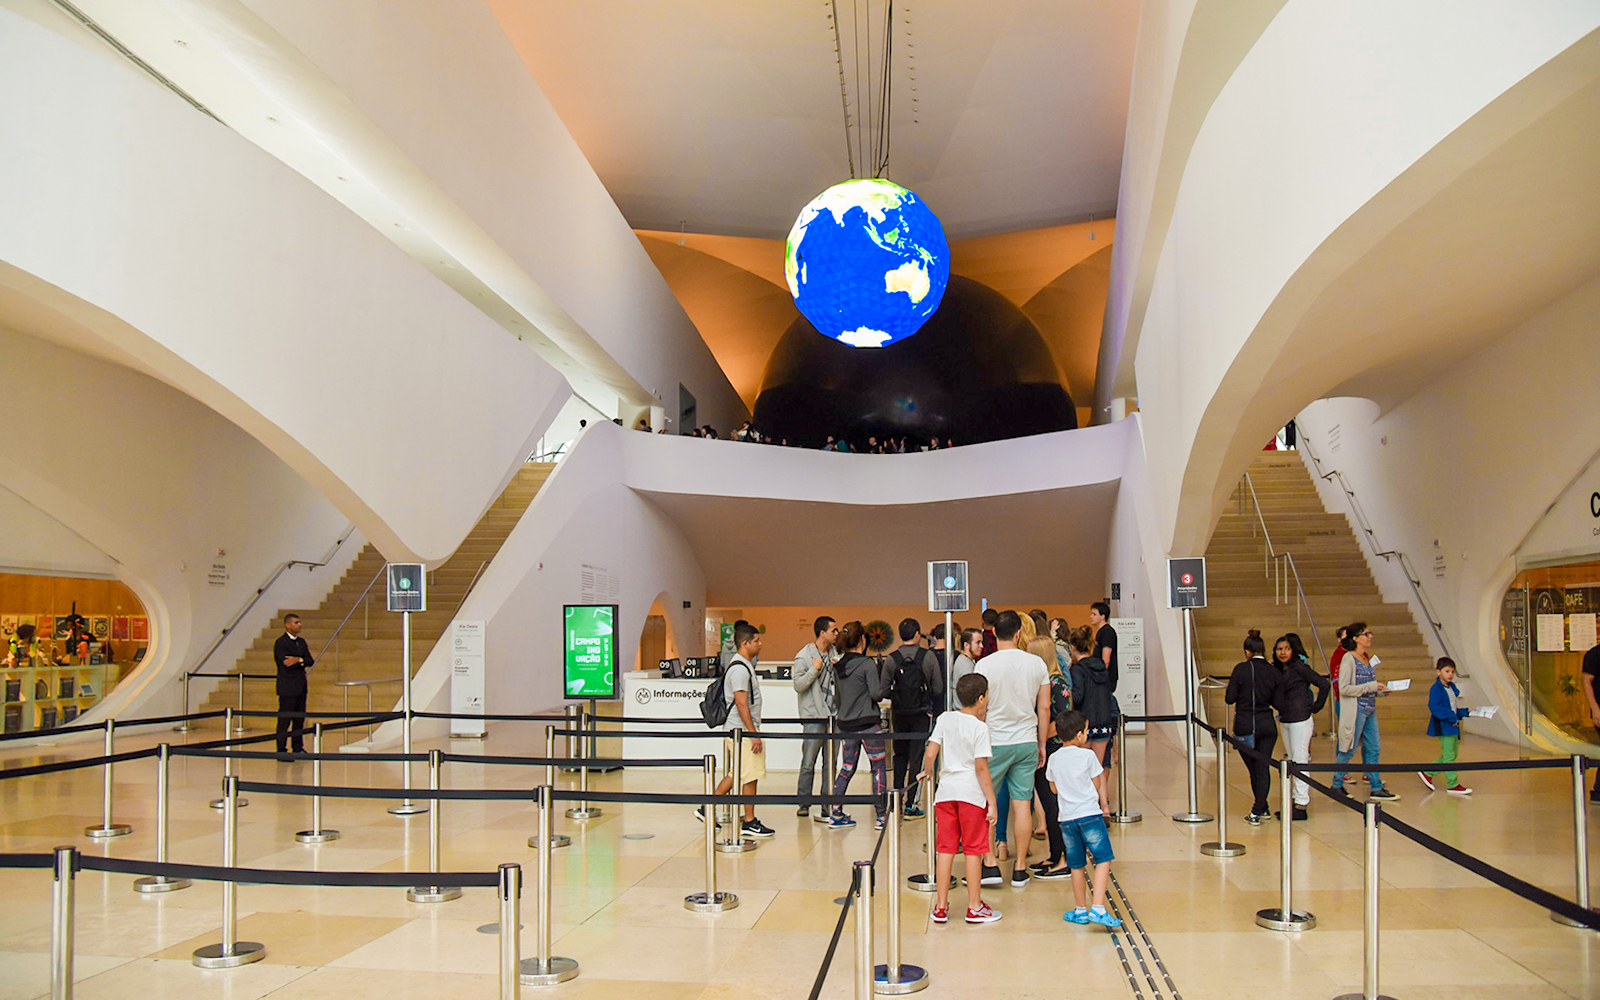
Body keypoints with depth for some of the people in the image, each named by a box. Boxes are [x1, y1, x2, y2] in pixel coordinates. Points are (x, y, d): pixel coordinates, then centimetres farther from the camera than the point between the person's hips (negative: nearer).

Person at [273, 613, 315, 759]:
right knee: (284, 720, -4)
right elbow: (286, 664, -19)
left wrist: (298, 660, -13)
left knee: (300, 719, 11)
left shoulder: (301, 642, 15)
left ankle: (298, 748, 19)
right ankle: (281, 750, 1)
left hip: (301, 686, 7)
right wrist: (303, 662, -12)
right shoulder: (281, 643, -8)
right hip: (287, 687, -7)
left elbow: (311, 661, 5)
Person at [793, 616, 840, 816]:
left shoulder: (835, 654, 12)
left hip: (833, 714, 6)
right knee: (808, 763, -4)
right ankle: (804, 803, 5)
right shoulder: (804, 655, -5)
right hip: (814, 716, -5)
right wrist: (815, 669, -17)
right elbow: (798, 684, -12)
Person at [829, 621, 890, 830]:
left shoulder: (838, 666, 6)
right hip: (868, 723, -6)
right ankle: (881, 816, 5)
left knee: (846, 769, 12)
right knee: (878, 768, 4)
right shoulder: (867, 664, -13)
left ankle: (836, 814, 11)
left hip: (846, 724, 6)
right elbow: (876, 693, -15)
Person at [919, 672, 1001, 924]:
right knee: (973, 850, 5)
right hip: (972, 793, -4)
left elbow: (929, 754, 0)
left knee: (945, 849, 9)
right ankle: (974, 907, 14)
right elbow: (981, 768, -12)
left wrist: (925, 772, 21)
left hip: (946, 791, 4)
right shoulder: (980, 728, -10)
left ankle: (941, 907, 14)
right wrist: (992, 803, -8)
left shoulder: (945, 719, 3)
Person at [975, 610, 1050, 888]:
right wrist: (1041, 744, 15)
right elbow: (1044, 707, 5)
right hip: (1027, 742, 3)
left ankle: (991, 864, 8)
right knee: (1022, 804, 6)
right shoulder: (1037, 664, 0)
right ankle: (1020, 869, 11)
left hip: (994, 741, -3)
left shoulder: (985, 665, -10)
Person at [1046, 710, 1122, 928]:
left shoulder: (1054, 759, 5)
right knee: (1103, 859, -2)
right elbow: (1097, 785, 2)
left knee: (1077, 865, 14)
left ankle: (1081, 910, 20)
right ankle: (1098, 908, -13)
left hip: (1066, 818, 5)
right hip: (1090, 814, -5)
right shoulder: (1088, 755, -7)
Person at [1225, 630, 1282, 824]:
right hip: (1267, 726, 2)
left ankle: (1262, 808, 26)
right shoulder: (1274, 673, 0)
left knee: (1253, 769, 14)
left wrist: (1226, 695, 14)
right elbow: (1277, 703, 4)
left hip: (1244, 726, -2)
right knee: (1263, 768, 7)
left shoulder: (1241, 669, -9)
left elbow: (1230, 698, -8)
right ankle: (1258, 811, 0)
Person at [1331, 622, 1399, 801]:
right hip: (1355, 710, -8)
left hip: (1370, 710, 8)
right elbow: (1344, 688, -17)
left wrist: (1381, 689, 3)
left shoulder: (1369, 657, 12)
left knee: (1372, 749, 9)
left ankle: (1377, 788, 14)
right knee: (1349, 750, 0)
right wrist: (1371, 687, -18)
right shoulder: (1349, 658, -12)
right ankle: (1337, 785, 13)